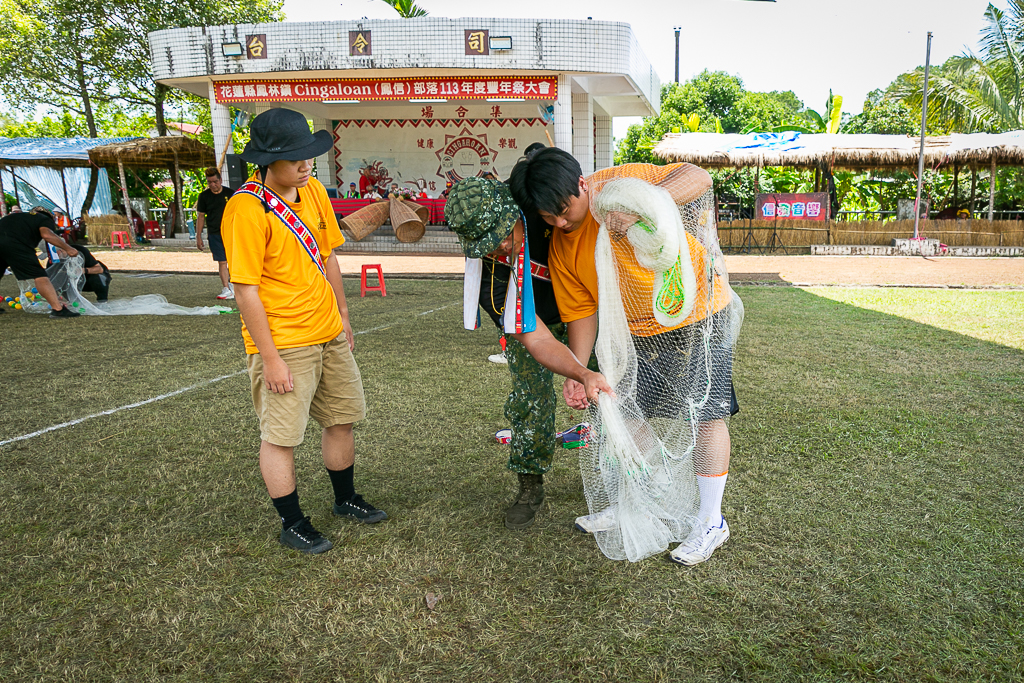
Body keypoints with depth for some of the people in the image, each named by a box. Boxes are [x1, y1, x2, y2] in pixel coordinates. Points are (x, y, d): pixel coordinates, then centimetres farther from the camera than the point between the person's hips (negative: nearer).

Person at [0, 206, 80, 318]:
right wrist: (68, 248, -7)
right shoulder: (46, 219, 15)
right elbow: (46, 234, -7)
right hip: (14, 244, -7)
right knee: (39, 276, -7)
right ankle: (58, 309, -14)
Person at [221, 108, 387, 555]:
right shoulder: (246, 208, -18)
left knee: (342, 417, 17)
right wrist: (270, 358, -17)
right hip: (283, 344, -7)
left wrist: (342, 313, 17)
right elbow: (246, 290, -18)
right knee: (281, 436, 5)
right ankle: (292, 524, 23)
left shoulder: (314, 190, 4)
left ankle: (345, 500, 37)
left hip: (329, 334, 8)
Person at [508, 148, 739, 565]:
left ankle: (711, 522, 14)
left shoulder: (621, 182, -21)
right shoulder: (561, 250, -7)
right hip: (639, 333, 6)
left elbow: (699, 177, -27)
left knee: (707, 415, -1)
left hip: (697, 315, -5)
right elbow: (581, 312, -5)